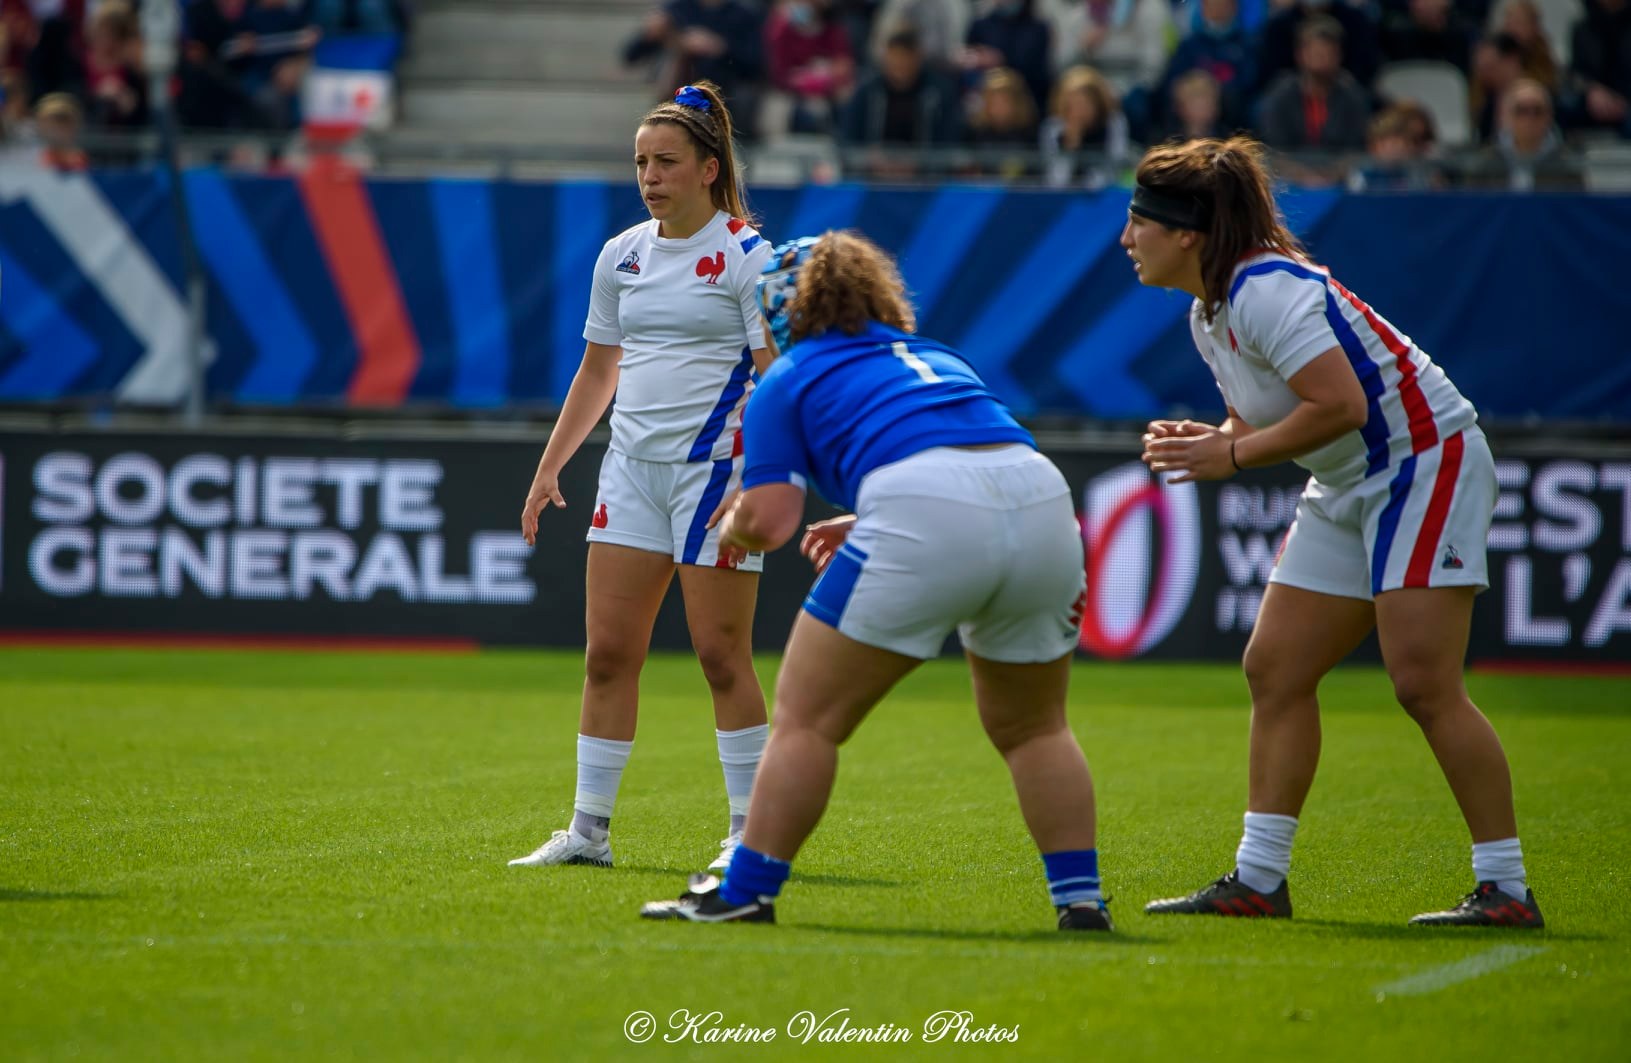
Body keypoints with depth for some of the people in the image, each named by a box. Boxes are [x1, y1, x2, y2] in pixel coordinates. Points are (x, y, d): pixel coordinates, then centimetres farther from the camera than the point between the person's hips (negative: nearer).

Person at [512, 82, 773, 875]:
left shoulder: (745, 256, -7)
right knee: (607, 651, 2)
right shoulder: (621, 255, 11)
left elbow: (775, 379, -11)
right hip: (632, 466, 6)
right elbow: (598, 371, 21)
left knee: (721, 655, -4)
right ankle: (588, 830, 6)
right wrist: (550, 467, 18)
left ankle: (751, 833, 3)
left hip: (714, 466, -6)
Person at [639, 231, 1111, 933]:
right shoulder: (936, 356, 34)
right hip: (1045, 501, 5)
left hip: (925, 518, -5)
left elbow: (770, 521, 5)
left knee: (807, 719, 8)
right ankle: (1081, 899, 18)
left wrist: (731, 527, 29)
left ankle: (745, 893, 6)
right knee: (1032, 728, 23)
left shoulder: (787, 381, 17)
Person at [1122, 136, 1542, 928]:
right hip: (1349, 490, 10)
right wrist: (1203, 442, -5)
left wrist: (1230, 456, -21)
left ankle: (1506, 890, -9)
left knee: (1423, 684, -14)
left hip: (1426, 462, -10)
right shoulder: (1210, 314, 9)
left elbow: (1340, 406, -29)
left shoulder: (1266, 290, -22)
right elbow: (1259, 419, 16)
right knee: (1274, 671, 5)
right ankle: (1258, 879, 8)